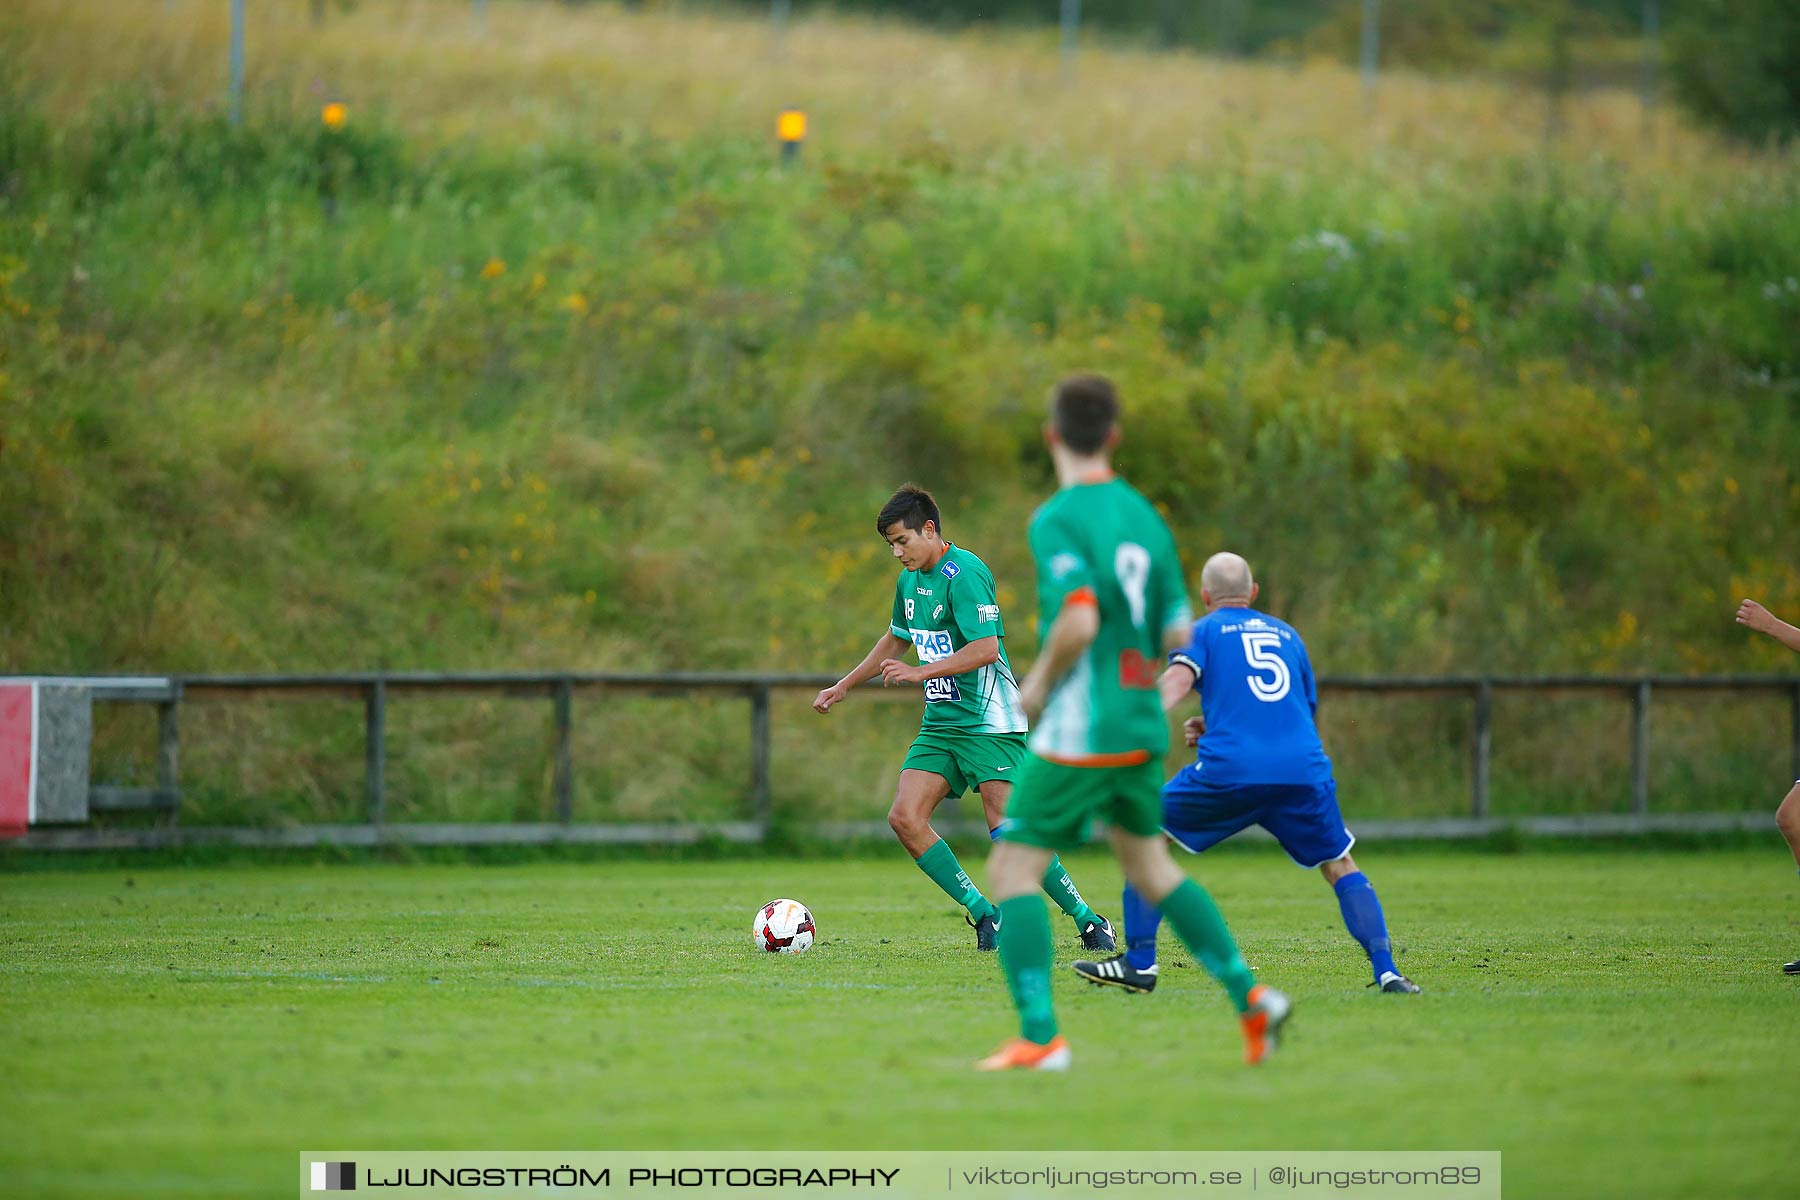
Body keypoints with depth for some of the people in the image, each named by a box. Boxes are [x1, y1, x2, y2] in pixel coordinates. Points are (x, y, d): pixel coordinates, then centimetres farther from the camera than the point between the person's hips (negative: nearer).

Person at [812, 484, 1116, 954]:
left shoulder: (964, 573, -16)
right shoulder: (910, 579, 12)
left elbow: (986, 648, -25)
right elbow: (896, 638, 30)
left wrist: (921, 672, -26)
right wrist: (844, 686, 32)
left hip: (989, 723, -9)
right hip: (941, 722, 9)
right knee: (905, 817, -7)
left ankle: (1089, 922, -2)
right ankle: (985, 915, 1)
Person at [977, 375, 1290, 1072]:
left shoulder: (1058, 521, -13)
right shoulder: (1144, 517, 8)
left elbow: (1079, 621, -25)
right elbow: (1177, 631, 9)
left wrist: (1039, 683, -9)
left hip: (1078, 731, -7)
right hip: (1141, 724, 7)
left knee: (1012, 870, -1)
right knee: (1149, 864, 23)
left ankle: (1039, 1038, -12)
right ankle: (1249, 996, 16)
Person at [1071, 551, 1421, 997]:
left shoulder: (1203, 630, 14)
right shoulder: (1288, 634, 26)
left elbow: (1177, 680, -6)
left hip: (1230, 770, -3)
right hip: (1303, 768, 3)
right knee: (1340, 866, 17)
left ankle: (1140, 963, 9)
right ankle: (1386, 971, 0)